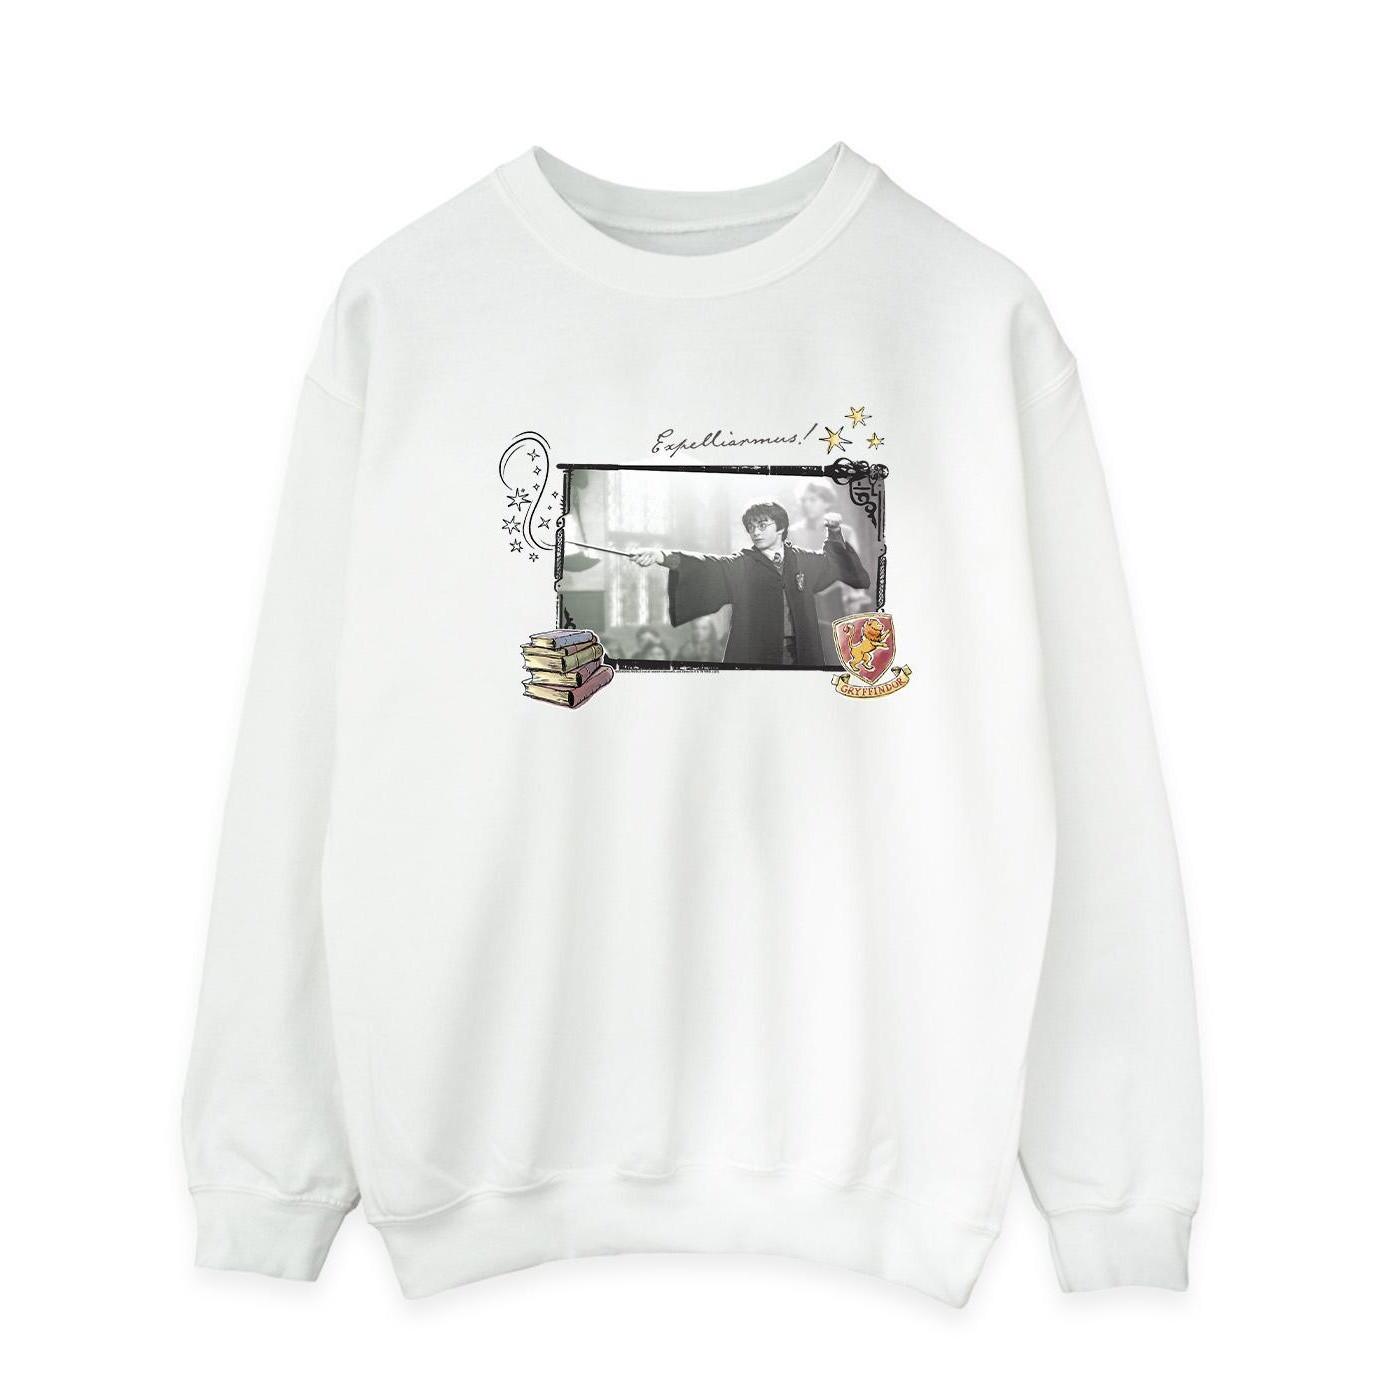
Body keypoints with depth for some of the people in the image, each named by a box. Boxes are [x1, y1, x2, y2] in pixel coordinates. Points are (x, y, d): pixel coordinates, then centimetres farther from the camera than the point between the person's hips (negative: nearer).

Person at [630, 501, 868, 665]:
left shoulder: (802, 560, 10)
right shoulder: (740, 565, -1)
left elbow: (830, 557, 32)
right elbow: (707, 565, -19)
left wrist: (834, 531, 13)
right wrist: (664, 556, -35)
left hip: (800, 653, 3)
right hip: (754, 655, -3)